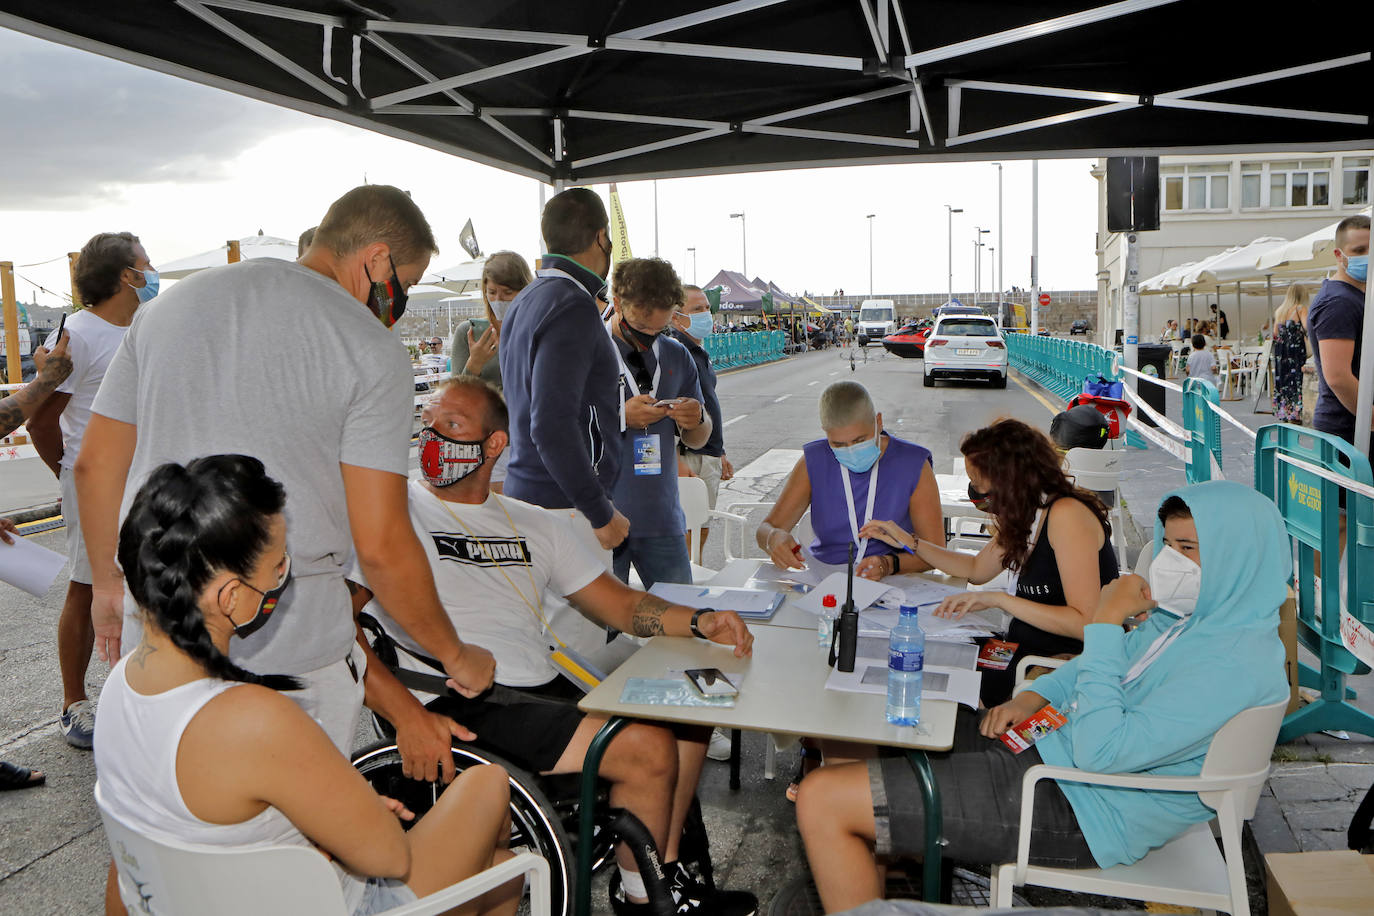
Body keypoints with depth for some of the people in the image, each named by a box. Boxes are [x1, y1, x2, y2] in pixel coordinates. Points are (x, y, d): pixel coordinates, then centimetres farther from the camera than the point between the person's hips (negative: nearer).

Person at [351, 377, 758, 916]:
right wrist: (407, 714, -24)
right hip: (457, 708, -7)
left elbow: (617, 603, 15)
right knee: (647, 747, -19)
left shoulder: (537, 526, 19)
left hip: (546, 689, 7)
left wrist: (698, 622, -3)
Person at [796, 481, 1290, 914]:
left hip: (1077, 810, -10)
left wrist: (1104, 624, -22)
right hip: (1048, 742, 10)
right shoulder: (1191, 614, 7)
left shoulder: (1237, 662, -23)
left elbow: (1101, 750, -29)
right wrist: (1033, 695, 5)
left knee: (821, 801, -17)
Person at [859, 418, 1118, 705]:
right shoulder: (1027, 514, 7)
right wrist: (909, 541, 15)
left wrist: (999, 599, -25)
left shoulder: (1066, 514, -21)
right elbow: (977, 569, 22)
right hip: (1022, 649, 8)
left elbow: (1086, 622, -26)